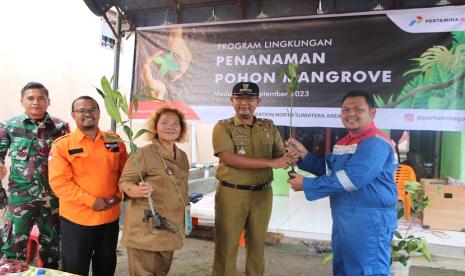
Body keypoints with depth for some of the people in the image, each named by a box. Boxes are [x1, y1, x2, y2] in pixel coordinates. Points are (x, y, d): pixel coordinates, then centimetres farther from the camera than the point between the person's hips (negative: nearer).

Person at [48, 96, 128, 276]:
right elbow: (59, 182, -15)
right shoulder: (62, 145, -7)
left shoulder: (115, 141, 3)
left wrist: (118, 195, -9)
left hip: (110, 217, 3)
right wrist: (91, 201, -20)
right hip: (76, 220, -3)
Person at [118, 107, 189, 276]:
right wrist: (138, 191, -33)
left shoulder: (182, 156, 9)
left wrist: (185, 218, 20)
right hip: (145, 229, -6)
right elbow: (124, 183, -12)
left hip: (170, 229, 7)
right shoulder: (144, 153, -12)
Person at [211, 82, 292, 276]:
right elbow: (229, 158, -19)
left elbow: (280, 156, 8)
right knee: (227, 246, 5)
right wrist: (270, 163, -22)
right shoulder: (223, 127, -5)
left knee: (257, 244, 16)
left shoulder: (269, 127, 8)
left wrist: (291, 157, -18)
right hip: (231, 194, -3)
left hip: (262, 194, 4)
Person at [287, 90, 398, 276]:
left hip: (370, 220, -10)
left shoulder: (376, 144, -20)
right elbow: (329, 170, 18)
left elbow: (347, 179, -27)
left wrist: (306, 185, -18)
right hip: (343, 218, 10)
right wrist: (304, 155, 3)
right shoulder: (344, 142, 11)